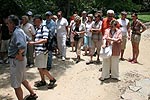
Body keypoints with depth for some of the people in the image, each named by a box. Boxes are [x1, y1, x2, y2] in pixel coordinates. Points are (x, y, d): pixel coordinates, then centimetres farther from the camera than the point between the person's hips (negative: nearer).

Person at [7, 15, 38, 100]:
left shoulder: (16, 32, -22)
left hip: (16, 61, -10)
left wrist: (19, 54, -22)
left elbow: (22, 46, -39)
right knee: (22, 80, 26)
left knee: (16, 85, 2)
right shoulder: (19, 30, 8)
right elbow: (26, 38, 27)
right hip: (21, 60, 10)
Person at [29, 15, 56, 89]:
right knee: (39, 67, 15)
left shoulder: (44, 28, -12)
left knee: (42, 68, -5)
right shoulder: (36, 29, 14)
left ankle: (52, 79, 12)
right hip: (37, 51, 9)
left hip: (42, 51, -9)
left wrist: (34, 43, -22)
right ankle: (43, 81, 30)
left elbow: (45, 40, -23)